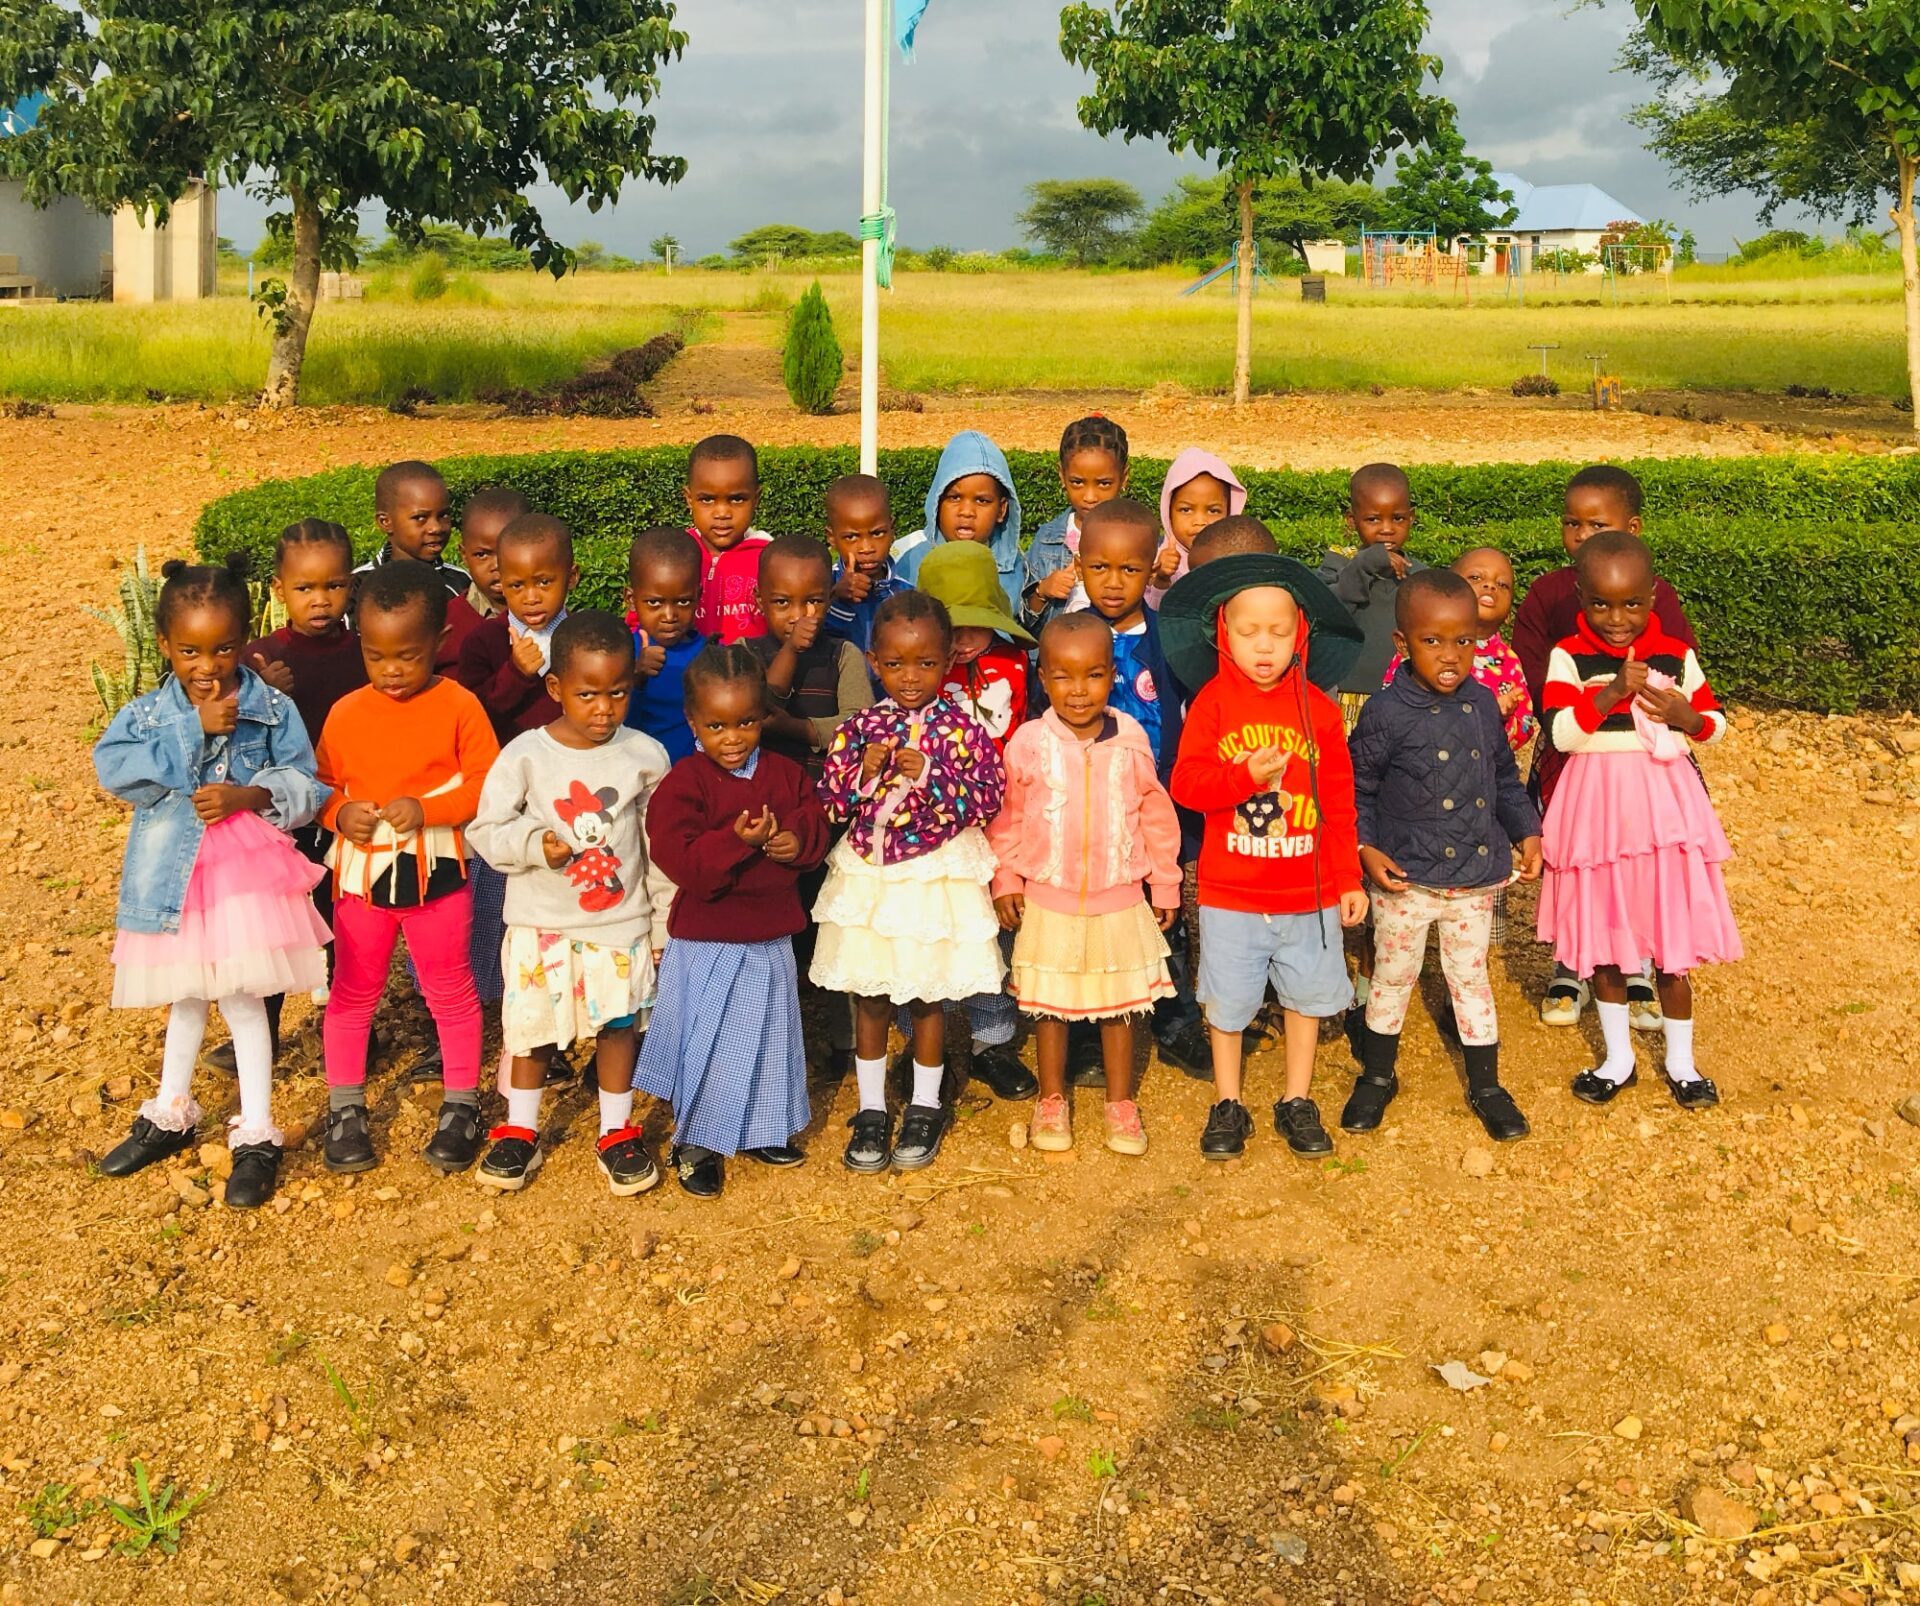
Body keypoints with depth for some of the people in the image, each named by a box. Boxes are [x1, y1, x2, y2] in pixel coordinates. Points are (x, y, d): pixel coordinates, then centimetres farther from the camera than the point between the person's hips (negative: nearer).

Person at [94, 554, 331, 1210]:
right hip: (173, 876, 3)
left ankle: (257, 1137, 12)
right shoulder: (148, 712, -2)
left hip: (246, 873, -3)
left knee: (242, 998, 0)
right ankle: (170, 1116, 39)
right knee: (186, 997, 20)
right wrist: (193, 731, -22)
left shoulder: (272, 709, -6)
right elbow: (113, 765, -19)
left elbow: (305, 785, -6)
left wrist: (249, 796, -22)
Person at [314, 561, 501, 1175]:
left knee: (451, 992, 11)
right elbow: (321, 784, 6)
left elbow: (485, 784, -11)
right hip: (361, 871, 2)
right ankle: (345, 1107, 27)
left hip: (436, 872, -2)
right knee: (353, 992, 13)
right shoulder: (346, 713, -3)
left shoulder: (459, 706, -10)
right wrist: (340, 814, -15)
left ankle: (460, 1104, 26)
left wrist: (426, 808, -24)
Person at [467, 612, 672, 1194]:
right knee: (532, 1026, 11)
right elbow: (486, 830, -6)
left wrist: (666, 925, 3)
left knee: (618, 1025, 9)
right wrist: (535, 844, -25)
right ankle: (519, 1132, 28)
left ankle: (617, 1133, 25)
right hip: (540, 924, 0)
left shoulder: (645, 756, -6)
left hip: (621, 922, 1)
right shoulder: (526, 754, -10)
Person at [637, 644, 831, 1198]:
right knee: (706, 1042, 2)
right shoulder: (684, 783, -13)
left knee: (767, 1037, 17)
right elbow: (680, 860, -21)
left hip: (771, 939, 5)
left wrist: (798, 840, -17)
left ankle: (760, 1130, 36)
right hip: (706, 941, -5)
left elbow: (816, 824, 5)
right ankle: (696, 1144, 19)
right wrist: (736, 841, -32)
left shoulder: (785, 774, 4)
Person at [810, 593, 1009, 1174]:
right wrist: (865, 773, -20)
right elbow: (829, 803, -2)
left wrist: (929, 775, -24)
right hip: (867, 875, 2)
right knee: (868, 997, 11)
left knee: (928, 997, 11)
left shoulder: (960, 728, -8)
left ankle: (925, 1108, 28)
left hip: (936, 877, -2)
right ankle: (870, 1109, 26)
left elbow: (988, 799, -14)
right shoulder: (860, 728, -2)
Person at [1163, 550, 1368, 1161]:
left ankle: (1297, 1102, 30)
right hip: (1230, 894, -2)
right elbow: (1185, 783, -12)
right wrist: (1247, 774, -27)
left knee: (1308, 995, 13)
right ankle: (1227, 1105, 25)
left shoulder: (1317, 708, -2)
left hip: (1309, 893, 2)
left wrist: (1348, 879, 3)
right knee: (1228, 1001, 8)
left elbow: (1340, 799, 2)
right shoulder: (1212, 703, -6)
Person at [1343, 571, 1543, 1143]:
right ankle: (1377, 1076, 32)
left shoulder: (1482, 704, 0)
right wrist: (1364, 848, -16)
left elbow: (1504, 777, 13)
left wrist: (1526, 830, 4)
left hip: (1474, 879, 3)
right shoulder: (1386, 714, -14)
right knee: (1393, 978, 12)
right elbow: (1357, 789, -6)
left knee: (1471, 978, 15)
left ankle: (1486, 1086, 29)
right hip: (1405, 880, -3)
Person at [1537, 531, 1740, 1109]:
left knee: (1671, 944, 6)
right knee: (1603, 941, 11)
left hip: (1661, 807, 1)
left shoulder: (1676, 656, 0)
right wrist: (1612, 692, -26)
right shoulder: (1570, 657, -6)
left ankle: (1681, 1063, 23)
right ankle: (1618, 1059, 28)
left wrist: (1685, 715, -12)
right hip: (1596, 807, 0)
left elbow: (1715, 722, 9)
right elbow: (1560, 730, -16)